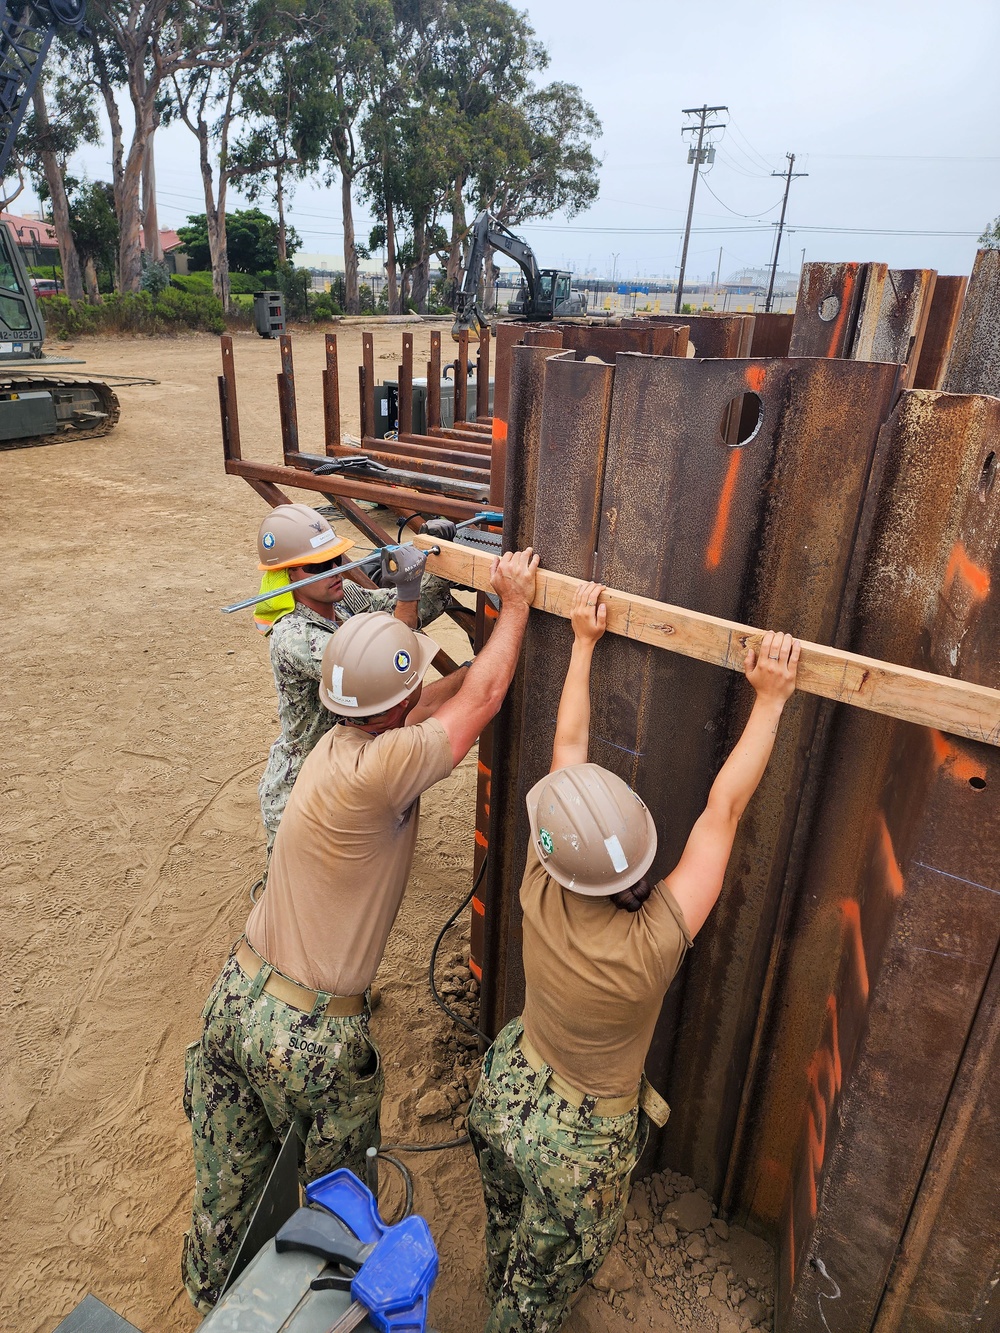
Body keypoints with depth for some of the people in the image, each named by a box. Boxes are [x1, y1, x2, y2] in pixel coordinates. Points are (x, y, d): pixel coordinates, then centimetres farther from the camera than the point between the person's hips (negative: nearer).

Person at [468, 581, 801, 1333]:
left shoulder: (543, 892, -28)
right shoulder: (655, 943, -37)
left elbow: (567, 751, -21)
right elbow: (722, 811, -33)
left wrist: (583, 643, -12)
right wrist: (770, 701, -26)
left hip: (507, 1094, 5)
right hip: (580, 1140, -4)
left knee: (507, 1241, 34)